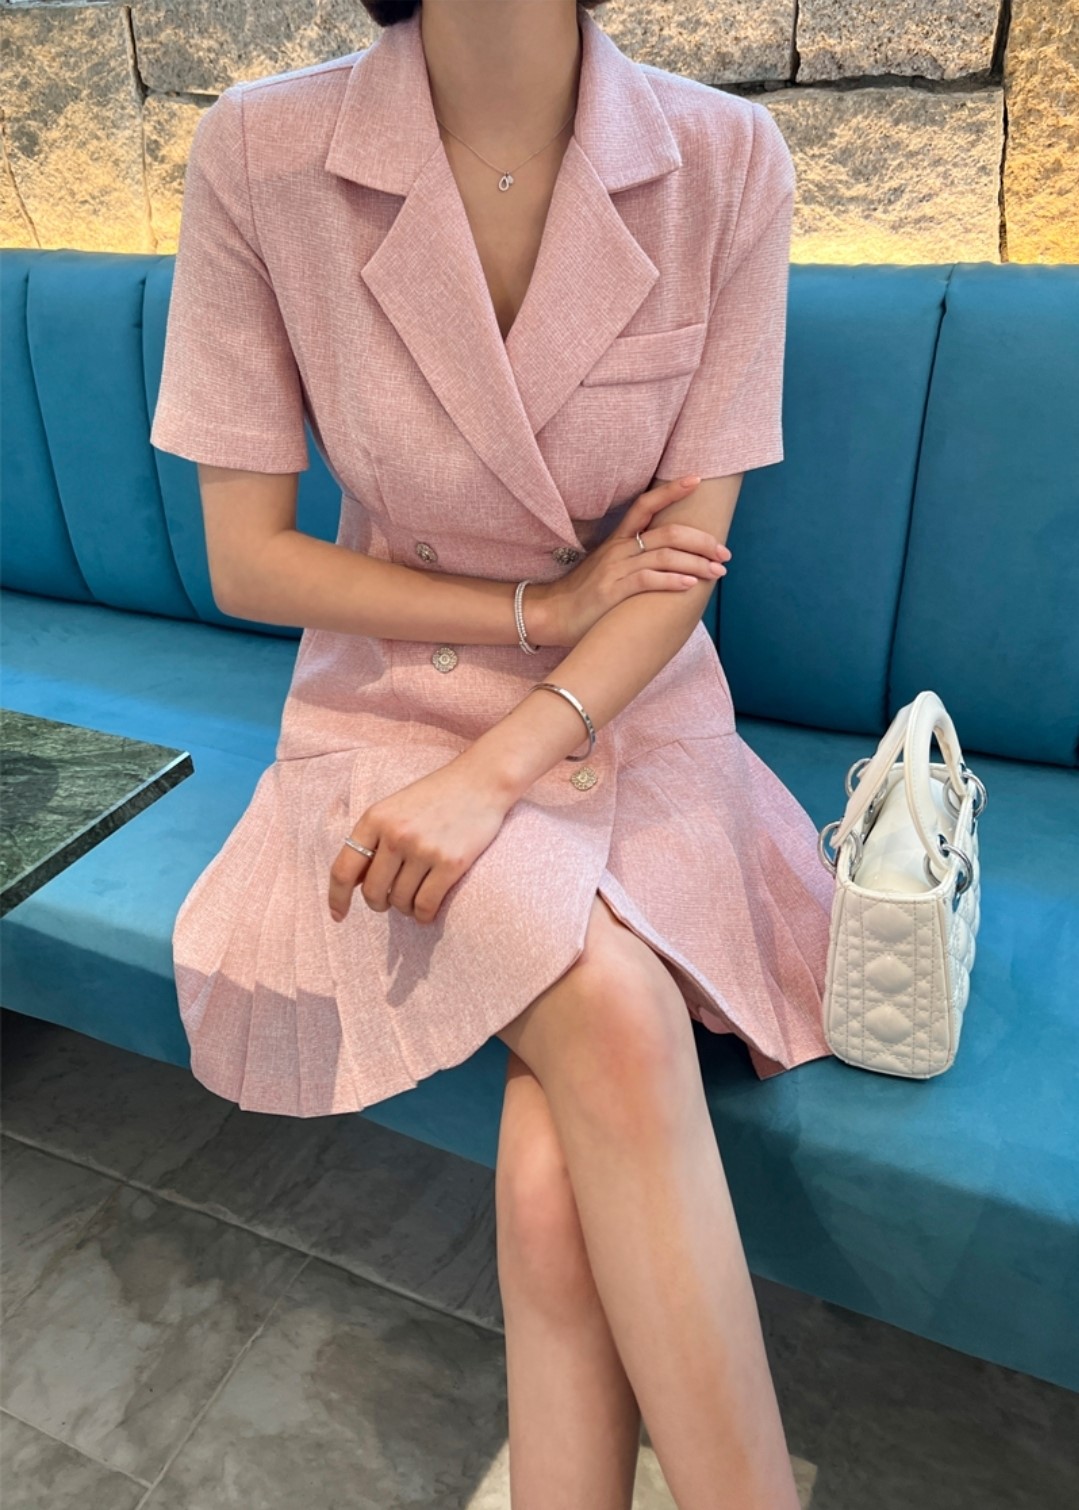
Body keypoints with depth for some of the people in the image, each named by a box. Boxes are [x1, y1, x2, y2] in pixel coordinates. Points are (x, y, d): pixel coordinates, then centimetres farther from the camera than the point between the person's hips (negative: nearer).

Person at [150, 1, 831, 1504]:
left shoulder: (726, 164, -6)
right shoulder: (260, 158, -8)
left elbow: (686, 564, -6)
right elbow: (246, 562, -5)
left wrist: (491, 773, -18)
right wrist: (545, 606, -10)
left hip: (638, 720, 1)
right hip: (390, 707, 0)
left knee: (558, 1185, -22)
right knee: (610, 1016, -27)